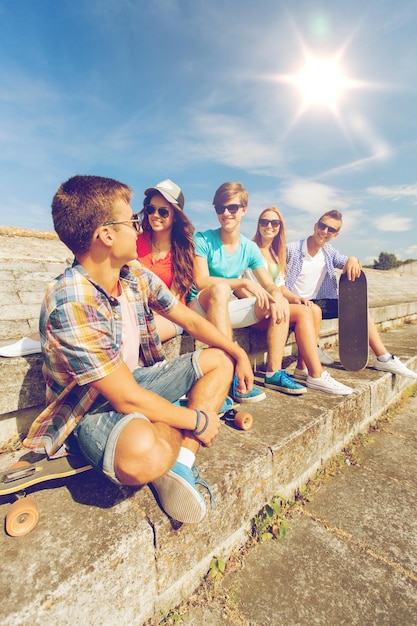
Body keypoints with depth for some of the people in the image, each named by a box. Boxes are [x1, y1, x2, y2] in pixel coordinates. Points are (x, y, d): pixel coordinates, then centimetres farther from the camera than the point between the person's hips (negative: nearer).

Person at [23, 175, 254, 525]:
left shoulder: (138, 277, -6)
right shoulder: (70, 304, -29)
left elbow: (190, 320, 5)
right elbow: (127, 399, -27)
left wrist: (239, 354, 1)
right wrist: (198, 420, -16)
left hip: (138, 380, 9)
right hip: (92, 411, -8)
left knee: (219, 360, 5)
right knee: (144, 454, -41)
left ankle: (180, 464, -9)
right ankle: (179, 440, -3)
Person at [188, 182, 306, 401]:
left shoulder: (250, 248, 5)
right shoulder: (203, 240, -9)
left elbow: (269, 285, 2)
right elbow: (201, 281, -21)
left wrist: (277, 295, -22)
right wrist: (244, 282, -26)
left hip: (229, 308, 5)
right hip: (201, 308, -5)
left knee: (280, 303, -8)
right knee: (220, 288, -37)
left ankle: (273, 373, -7)